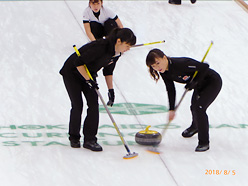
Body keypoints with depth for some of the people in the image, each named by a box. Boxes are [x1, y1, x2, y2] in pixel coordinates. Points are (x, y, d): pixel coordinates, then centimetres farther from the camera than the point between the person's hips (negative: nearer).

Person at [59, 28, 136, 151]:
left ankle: (90, 139, -2)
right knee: (77, 105, -5)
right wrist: (89, 80, -26)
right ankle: (74, 138, 15)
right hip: (72, 73, -7)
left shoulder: (116, 53, -11)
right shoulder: (101, 47, -35)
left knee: (94, 104, -6)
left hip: (88, 74, 7)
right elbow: (78, 62, -31)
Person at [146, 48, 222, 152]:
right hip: (200, 84, 9)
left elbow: (204, 67, -34)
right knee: (194, 107, 28)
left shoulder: (181, 64, -38)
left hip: (213, 82, -9)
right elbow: (170, 90, -1)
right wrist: (171, 109, -7)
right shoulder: (164, 72, -13)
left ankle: (204, 142, -10)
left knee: (199, 107, -22)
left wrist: (194, 82, -29)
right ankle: (195, 127, 62)